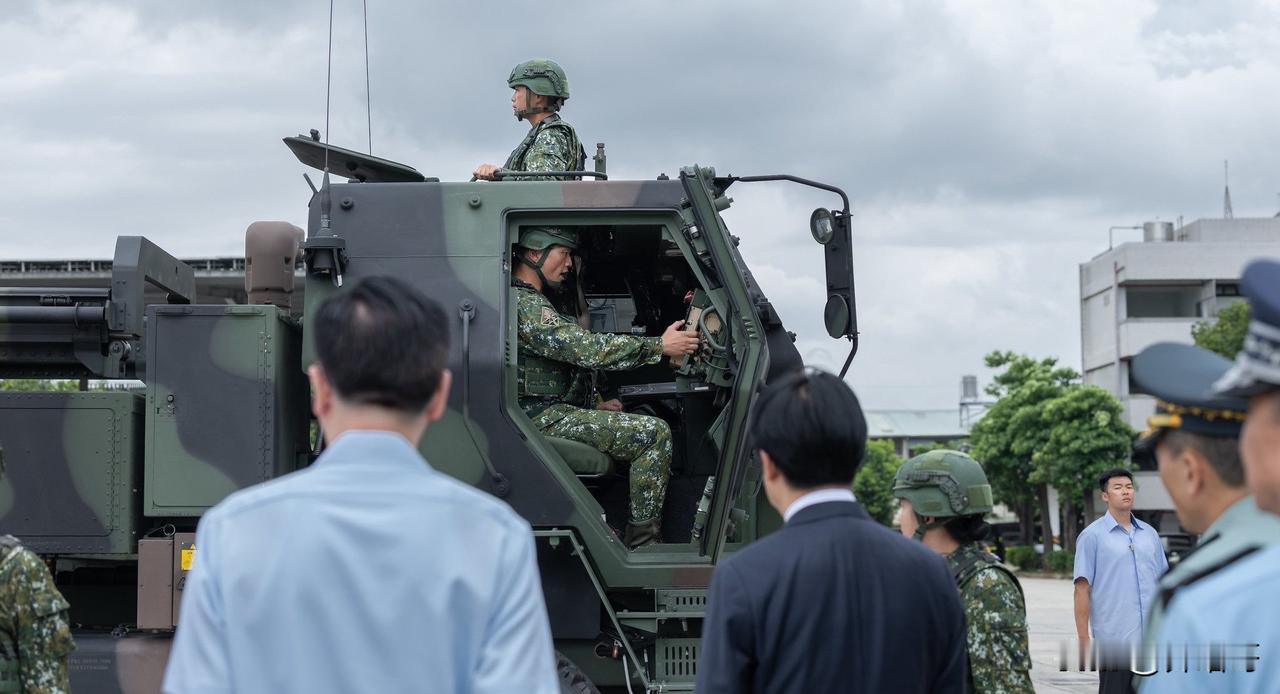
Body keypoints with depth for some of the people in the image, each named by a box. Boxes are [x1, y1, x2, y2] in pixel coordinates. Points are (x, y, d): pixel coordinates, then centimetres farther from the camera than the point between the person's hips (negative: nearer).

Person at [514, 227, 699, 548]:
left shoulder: (532, 301, 20)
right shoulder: (523, 305, -16)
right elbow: (588, 348, -24)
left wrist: (593, 405, 15)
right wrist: (659, 346, -20)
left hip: (554, 410, 11)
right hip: (544, 419, -11)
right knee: (653, 433, -17)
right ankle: (641, 543, -15)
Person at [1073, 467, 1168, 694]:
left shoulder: (1150, 534, 14)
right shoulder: (1092, 536, -2)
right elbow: (1082, 590, -5)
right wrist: (1084, 640, -10)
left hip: (1153, 641, 5)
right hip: (1113, 639, -5)